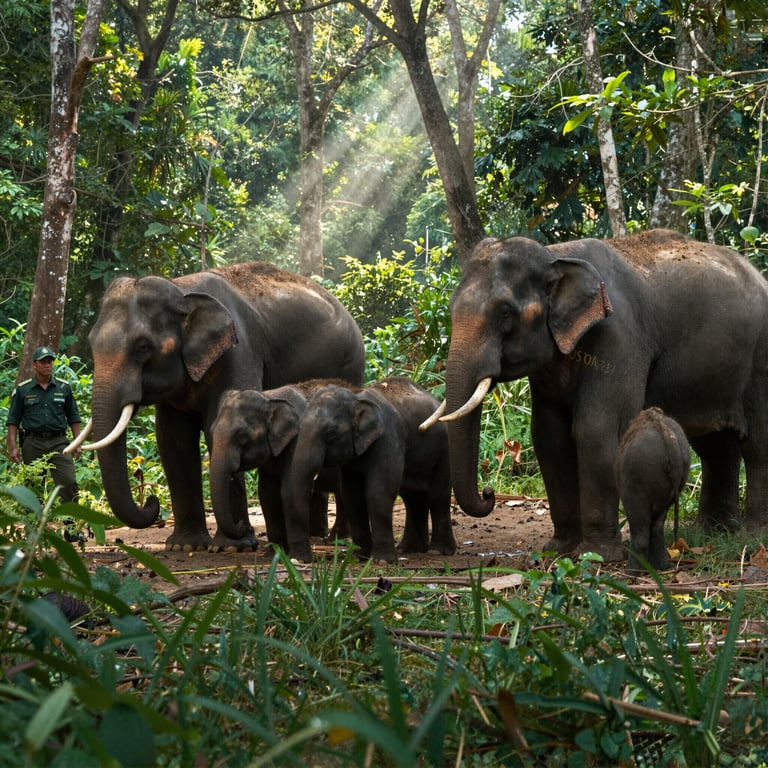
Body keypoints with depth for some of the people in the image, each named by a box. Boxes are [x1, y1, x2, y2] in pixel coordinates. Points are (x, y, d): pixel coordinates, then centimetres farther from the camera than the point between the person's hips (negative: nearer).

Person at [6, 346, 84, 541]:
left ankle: (70, 528, -12)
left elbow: (73, 417, 15)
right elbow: (13, 421, 5)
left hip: (58, 442, 1)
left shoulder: (63, 388, 10)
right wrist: (13, 447, -4)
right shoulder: (23, 390, 5)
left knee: (69, 482, -13)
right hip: (33, 443, -1)